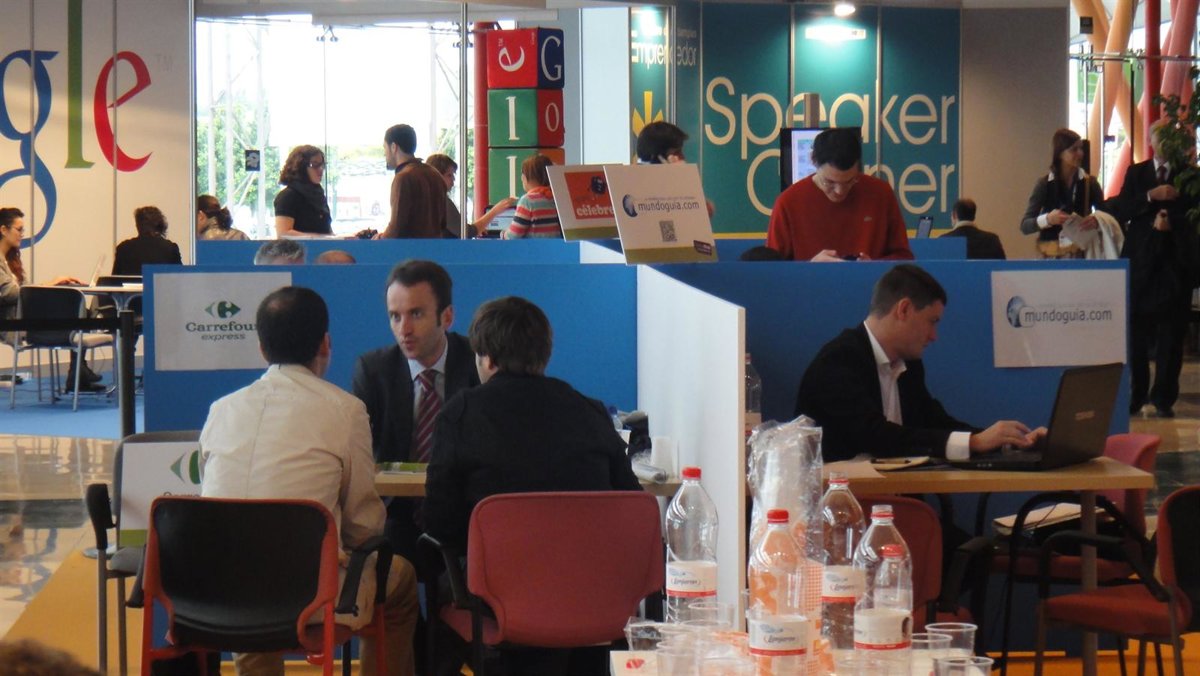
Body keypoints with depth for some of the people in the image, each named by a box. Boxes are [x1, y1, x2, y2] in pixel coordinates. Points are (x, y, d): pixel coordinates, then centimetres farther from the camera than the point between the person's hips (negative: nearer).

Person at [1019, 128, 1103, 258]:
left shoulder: (1089, 183, 6)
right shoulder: (1044, 184, 1)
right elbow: (1025, 226, -1)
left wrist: (1097, 221, -16)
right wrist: (1047, 219, -20)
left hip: (1083, 254, 1)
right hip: (1052, 257, -1)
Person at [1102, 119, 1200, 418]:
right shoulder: (1136, 173, 12)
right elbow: (1121, 211, 0)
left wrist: (1171, 221, -15)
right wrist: (1150, 197, -12)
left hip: (1176, 261, -1)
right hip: (1141, 260, 1)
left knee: (1171, 333, -1)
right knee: (1136, 332, 1)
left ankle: (1164, 397, 4)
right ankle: (1136, 394, 10)